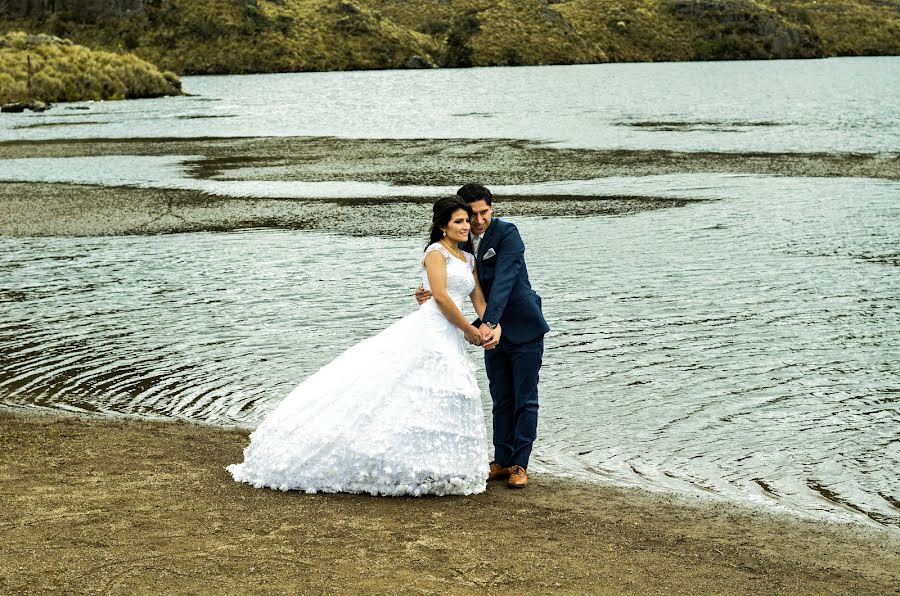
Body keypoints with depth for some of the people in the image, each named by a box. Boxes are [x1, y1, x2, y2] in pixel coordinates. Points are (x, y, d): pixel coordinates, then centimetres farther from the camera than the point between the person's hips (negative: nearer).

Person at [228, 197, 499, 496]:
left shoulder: (469, 259, 22)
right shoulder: (436, 252, -2)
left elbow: (480, 300, 16)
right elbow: (440, 295, -14)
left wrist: (494, 327, -3)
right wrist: (470, 331, -8)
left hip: (451, 342, 8)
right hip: (429, 332, -8)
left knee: (445, 405, 4)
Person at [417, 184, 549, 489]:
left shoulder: (507, 234, -18)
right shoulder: (462, 243, 1)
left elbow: (503, 280, -28)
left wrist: (488, 322, -38)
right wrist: (427, 294, -20)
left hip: (524, 329, -6)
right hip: (493, 330, 6)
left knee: (525, 399, 1)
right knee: (501, 400, 12)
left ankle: (520, 464, 6)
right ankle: (502, 461, 18)